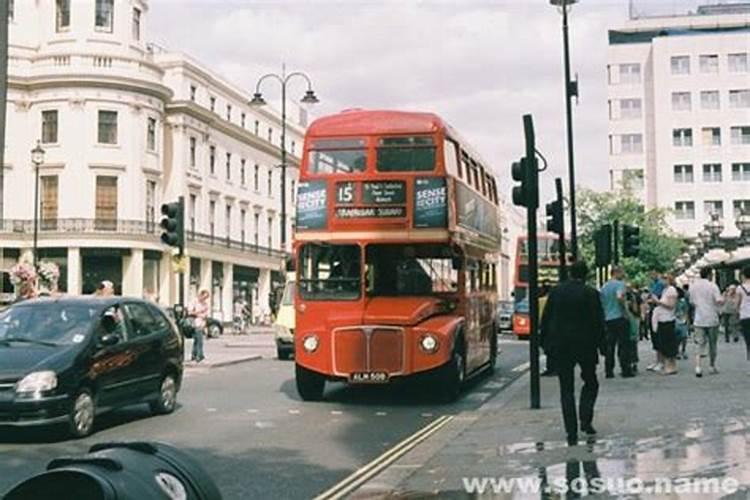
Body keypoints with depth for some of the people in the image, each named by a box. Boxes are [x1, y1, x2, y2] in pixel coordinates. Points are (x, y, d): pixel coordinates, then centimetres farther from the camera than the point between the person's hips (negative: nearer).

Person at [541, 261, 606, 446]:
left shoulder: (556, 291, 1)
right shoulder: (590, 293, -7)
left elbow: (545, 319, 4)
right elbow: (598, 322, -7)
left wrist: (546, 344, 12)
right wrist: (601, 345, 2)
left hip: (560, 346, 2)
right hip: (585, 345, -2)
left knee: (566, 389, 6)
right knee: (590, 383, 18)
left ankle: (571, 433, 3)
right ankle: (585, 420, 3)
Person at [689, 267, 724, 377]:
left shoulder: (693, 286, 4)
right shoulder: (712, 286, -11)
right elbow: (719, 300, -20)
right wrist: (723, 298, 1)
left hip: (699, 320, 3)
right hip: (712, 319, -3)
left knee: (701, 343, 3)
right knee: (712, 343, 13)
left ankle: (698, 366, -14)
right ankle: (713, 366, 25)